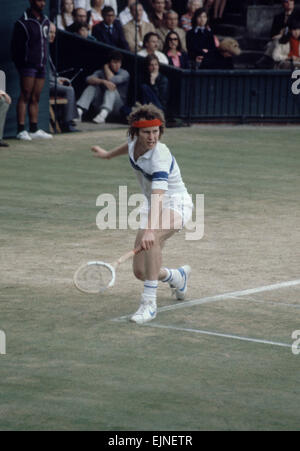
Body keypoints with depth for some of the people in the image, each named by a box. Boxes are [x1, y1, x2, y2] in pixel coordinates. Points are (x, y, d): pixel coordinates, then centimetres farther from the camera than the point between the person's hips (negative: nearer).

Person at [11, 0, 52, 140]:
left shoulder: (46, 21, 14)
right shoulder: (23, 23, -8)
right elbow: (16, 46, -7)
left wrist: (45, 61, 14)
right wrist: (19, 64, -10)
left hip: (41, 66, 7)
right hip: (28, 65, -7)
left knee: (36, 98, 8)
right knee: (25, 97, -8)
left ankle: (34, 130, 10)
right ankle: (21, 130, -8)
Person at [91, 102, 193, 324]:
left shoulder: (160, 156, -31)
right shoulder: (134, 142, -9)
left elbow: (158, 195, -44)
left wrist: (150, 230, -57)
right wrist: (108, 154, 38)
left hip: (176, 204, -8)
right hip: (151, 206, 8)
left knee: (152, 239, -40)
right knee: (140, 271, 3)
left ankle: (149, 303, -35)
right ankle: (178, 277, 38)